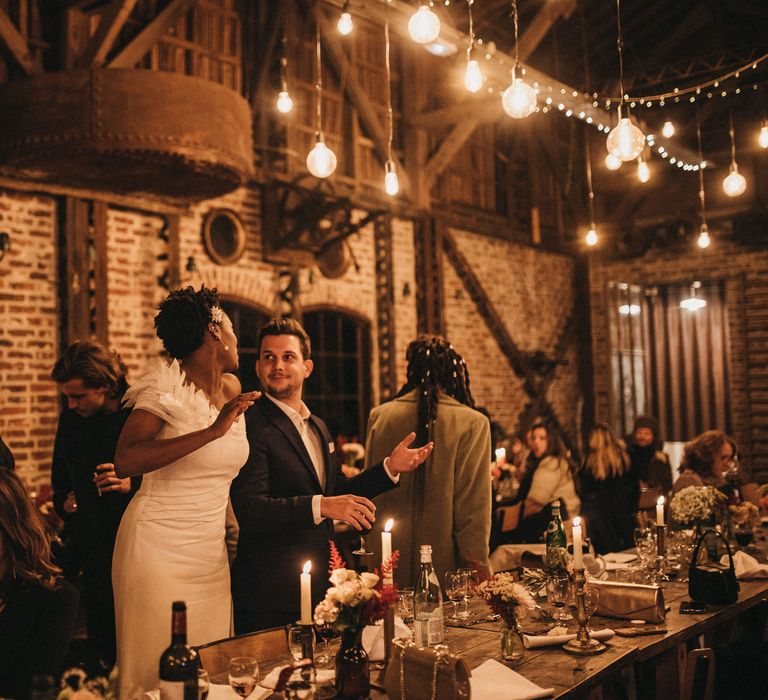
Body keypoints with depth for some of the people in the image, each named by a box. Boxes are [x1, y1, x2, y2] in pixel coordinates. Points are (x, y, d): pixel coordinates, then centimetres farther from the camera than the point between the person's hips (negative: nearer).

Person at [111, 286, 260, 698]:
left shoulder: (233, 388, 7)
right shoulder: (167, 386, -13)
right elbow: (125, 462, -27)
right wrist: (211, 431, -30)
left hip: (211, 553, 6)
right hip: (160, 551, -6)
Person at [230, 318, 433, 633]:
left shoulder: (319, 427, 13)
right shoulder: (251, 425, -15)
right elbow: (248, 508, -25)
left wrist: (389, 468, 8)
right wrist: (320, 506, -34)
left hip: (318, 585, 8)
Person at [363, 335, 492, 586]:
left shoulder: (379, 416, 0)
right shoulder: (472, 423, -10)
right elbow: (474, 507, -10)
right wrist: (476, 566, -1)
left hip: (390, 565, 3)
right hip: (446, 566, -3)